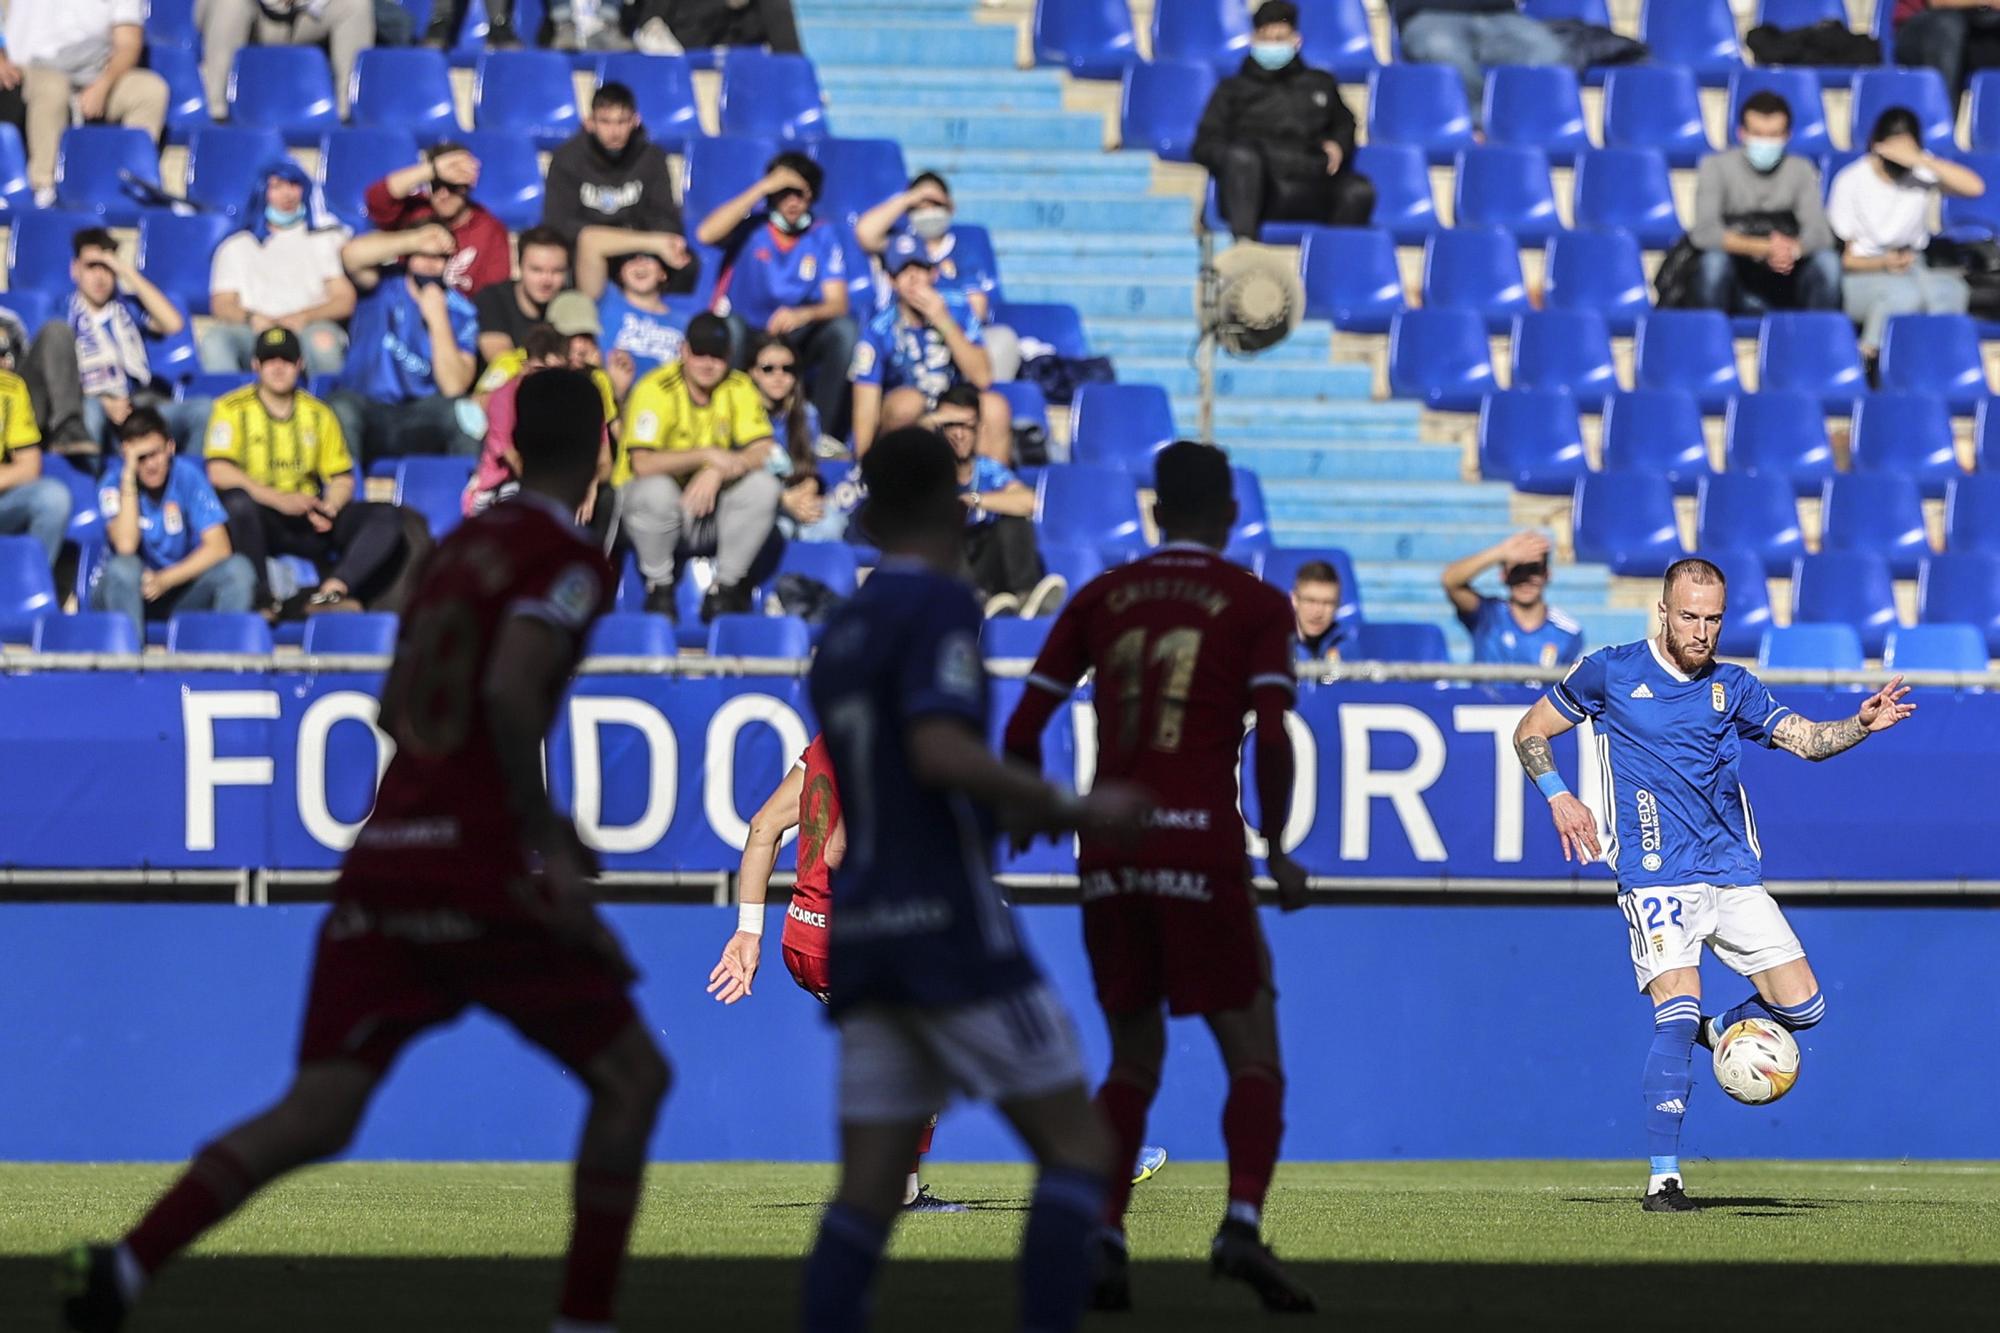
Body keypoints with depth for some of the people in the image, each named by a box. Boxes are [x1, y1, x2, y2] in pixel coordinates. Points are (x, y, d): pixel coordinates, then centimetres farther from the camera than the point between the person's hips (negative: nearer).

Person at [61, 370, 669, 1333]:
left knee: (317, 1116, 2)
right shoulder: (568, 560, -6)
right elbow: (509, 691, -22)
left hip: (385, 863, 7)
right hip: (483, 874, -7)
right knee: (632, 1076, 10)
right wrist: (543, 838, -17)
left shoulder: (459, 548, 18)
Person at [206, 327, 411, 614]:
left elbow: (342, 478, 12)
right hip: (258, 520, -4)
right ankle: (261, 600, -36)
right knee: (237, 501, -38)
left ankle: (330, 592, -39)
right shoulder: (233, 409, 1)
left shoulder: (319, 414, 15)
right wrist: (278, 499, -22)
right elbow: (219, 472, -13)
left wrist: (328, 508, -12)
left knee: (385, 517, -17)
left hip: (308, 521, 4)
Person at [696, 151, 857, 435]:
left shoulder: (823, 235, 3)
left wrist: (802, 315, -30)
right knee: (730, 325, -35)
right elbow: (706, 234, -26)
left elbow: (837, 303, -5)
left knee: (844, 330, -24)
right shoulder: (751, 224, -4)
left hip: (797, 339, 3)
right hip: (745, 338, -2)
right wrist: (762, 188, -23)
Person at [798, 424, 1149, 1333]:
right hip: (949, 925, -7)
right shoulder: (938, 607, -8)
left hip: (862, 935, 7)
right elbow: (942, 753, -23)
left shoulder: (840, 636, 16)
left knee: (868, 1191, 2)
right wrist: (1075, 809, -15)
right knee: (1078, 1149, -1)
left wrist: (1037, 814, 30)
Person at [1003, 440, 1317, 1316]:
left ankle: (1101, 1235, 1)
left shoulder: (1099, 600, 11)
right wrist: (1276, 849, 3)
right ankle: (1242, 1223, -19)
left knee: (1133, 1064, 16)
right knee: (1254, 1060, 2)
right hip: (1201, 845, -3)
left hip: (1109, 850, 3)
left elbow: (1022, 730, 8)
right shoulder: (1255, 604, 3)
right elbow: (1272, 737, -9)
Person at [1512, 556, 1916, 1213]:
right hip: (1657, 877, -4)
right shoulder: (1612, 672, 2)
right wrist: (1559, 798, -5)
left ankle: (1720, 1033, 31)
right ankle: (1663, 1179, -14)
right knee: (1678, 1014, -19)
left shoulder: (1731, 688, 12)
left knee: (1803, 1006, -2)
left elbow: (1806, 739, 6)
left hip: (1733, 871, 5)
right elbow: (1531, 732, 10)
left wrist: (1862, 725, -14)